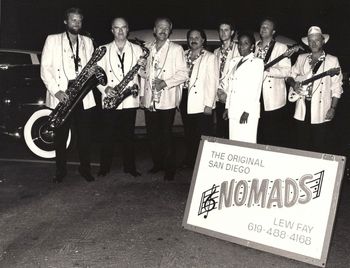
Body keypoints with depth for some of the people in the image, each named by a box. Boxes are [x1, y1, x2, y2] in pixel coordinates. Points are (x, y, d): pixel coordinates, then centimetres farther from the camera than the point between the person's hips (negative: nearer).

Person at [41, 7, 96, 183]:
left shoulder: (87, 42, 16)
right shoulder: (52, 40, 5)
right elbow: (45, 68, -1)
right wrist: (56, 91, -13)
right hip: (61, 96, -2)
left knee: (85, 135, 4)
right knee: (60, 135, 3)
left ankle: (85, 168, 18)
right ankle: (60, 170, 16)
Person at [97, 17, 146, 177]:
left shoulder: (137, 49, 11)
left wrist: (142, 66, -13)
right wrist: (104, 88, -11)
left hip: (130, 100, 1)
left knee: (128, 136, 6)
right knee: (107, 136, 3)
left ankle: (129, 166, 17)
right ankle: (104, 167, 14)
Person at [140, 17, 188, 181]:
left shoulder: (176, 49, 1)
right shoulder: (147, 48, 14)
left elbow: (183, 74, -4)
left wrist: (165, 83, -16)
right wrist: (142, 95, 15)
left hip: (167, 100, -4)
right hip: (149, 99, 4)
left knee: (166, 135, -4)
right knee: (152, 134, 9)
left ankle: (170, 169, 7)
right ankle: (157, 163, 24)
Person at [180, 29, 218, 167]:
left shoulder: (210, 57, 1)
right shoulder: (184, 55, 15)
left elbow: (213, 81, -5)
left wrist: (209, 104, -13)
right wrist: (179, 100, 5)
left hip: (201, 103, -4)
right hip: (186, 101, 5)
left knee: (202, 135, -5)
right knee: (188, 135, 11)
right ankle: (189, 162, 22)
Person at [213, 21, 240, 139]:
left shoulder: (238, 49, -1)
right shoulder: (216, 52, 18)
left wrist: (228, 93, -11)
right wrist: (219, 91, -2)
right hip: (219, 97, 5)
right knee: (220, 128, 6)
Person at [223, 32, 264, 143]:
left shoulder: (257, 62, -2)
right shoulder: (234, 62, 17)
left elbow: (256, 88, -8)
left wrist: (247, 111, -14)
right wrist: (227, 107, 13)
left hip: (248, 112, -6)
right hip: (233, 110, 6)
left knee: (247, 142, -6)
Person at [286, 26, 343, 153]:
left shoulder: (332, 60, 2)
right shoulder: (301, 58, 11)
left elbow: (336, 87, 1)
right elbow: (291, 75, 20)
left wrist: (333, 108, -5)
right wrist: (293, 84, -4)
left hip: (321, 113, -3)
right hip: (302, 111, 3)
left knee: (319, 147, 2)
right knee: (302, 145, 9)